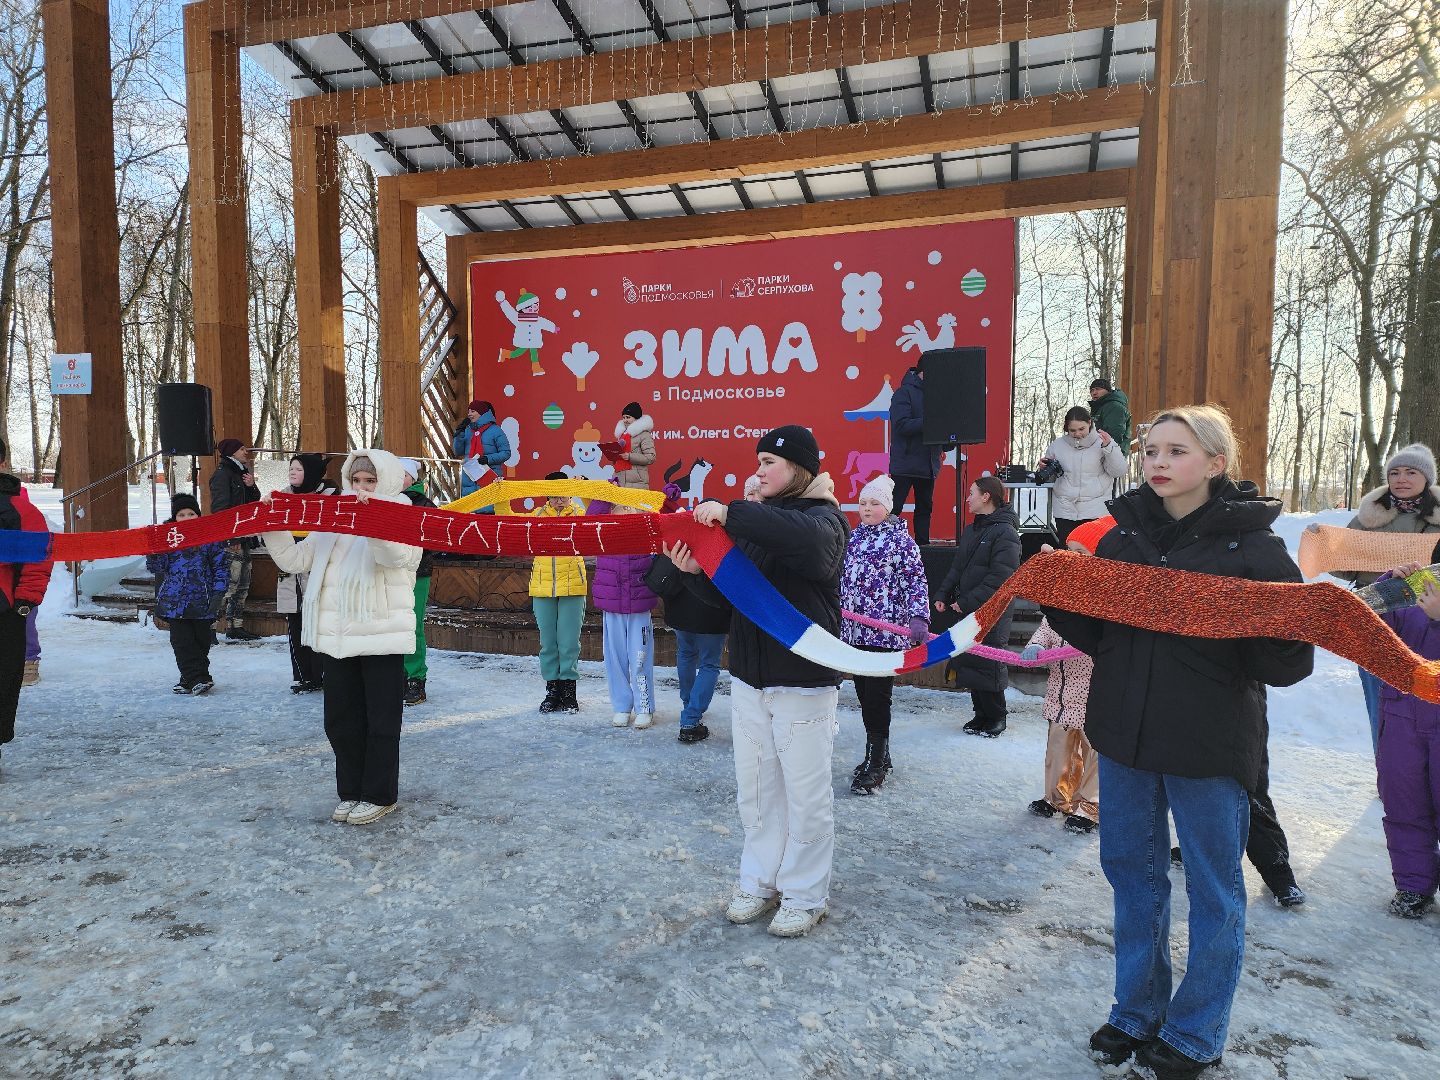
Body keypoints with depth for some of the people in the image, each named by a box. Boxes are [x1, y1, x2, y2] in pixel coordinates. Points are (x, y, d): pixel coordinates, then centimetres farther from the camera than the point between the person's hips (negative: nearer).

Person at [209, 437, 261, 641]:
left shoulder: (241, 473, 20)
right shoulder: (222, 473, -7)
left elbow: (254, 501, 19)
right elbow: (220, 508, -15)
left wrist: (251, 486, -3)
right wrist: (231, 538, -19)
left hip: (243, 538, 10)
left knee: (243, 585, 11)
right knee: (231, 584, -12)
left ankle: (237, 627, 16)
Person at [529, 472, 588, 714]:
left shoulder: (580, 514, 1)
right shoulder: (537, 516, 8)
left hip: (572, 589, -2)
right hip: (542, 589, 3)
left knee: (569, 642, 2)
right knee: (548, 642, 10)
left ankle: (569, 691, 14)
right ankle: (552, 691, 21)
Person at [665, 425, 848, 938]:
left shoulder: (823, 518, -9)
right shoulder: (756, 521, 11)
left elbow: (805, 538, -36)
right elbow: (725, 590, 11)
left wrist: (730, 512, -33)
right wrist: (696, 570, -10)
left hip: (803, 683, -6)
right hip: (748, 679, 7)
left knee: (805, 796, 6)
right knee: (755, 790, 16)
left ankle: (805, 897, 23)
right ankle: (760, 882, 33)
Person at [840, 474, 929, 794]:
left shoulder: (900, 538, -4)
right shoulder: (854, 537, 13)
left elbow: (916, 581, -10)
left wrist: (918, 617, -22)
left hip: (886, 632, -6)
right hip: (854, 632, 6)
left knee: (877, 699, -4)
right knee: (864, 695, 11)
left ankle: (875, 767, 7)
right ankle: (879, 758, 25)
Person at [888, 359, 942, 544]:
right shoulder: (904, 393, -8)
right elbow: (902, 425, -19)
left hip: (928, 464, 7)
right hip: (905, 464, -7)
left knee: (925, 508, 12)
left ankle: (923, 546, 19)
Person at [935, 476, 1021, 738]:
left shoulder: (1005, 533, -13)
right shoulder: (970, 530, 14)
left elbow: (1001, 578, -20)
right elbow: (957, 567, 18)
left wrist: (967, 601, -20)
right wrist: (943, 595, 5)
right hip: (967, 611, 8)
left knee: (987, 665, -2)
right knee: (970, 663, 12)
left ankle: (996, 719, 14)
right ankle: (981, 715, 25)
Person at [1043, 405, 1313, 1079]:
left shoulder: (1251, 545, -8)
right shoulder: (1124, 535, 4)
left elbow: (1283, 667, -10)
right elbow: (1096, 636, 7)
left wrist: (1285, 629, -29)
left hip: (1209, 746, -4)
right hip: (1124, 734, 5)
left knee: (1213, 889, 12)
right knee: (1131, 871, 17)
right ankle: (1137, 1014, 37)